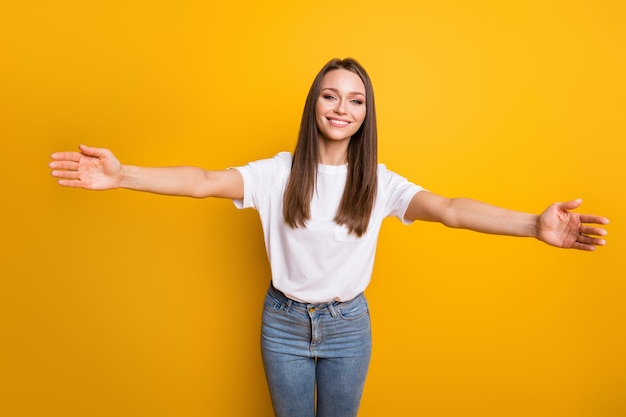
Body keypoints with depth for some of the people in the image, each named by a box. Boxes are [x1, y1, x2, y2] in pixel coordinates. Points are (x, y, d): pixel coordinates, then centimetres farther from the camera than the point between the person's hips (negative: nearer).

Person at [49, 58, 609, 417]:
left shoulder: (378, 182, -11)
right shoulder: (279, 172, -11)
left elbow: (448, 209, -22)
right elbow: (205, 183, -20)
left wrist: (534, 225, -36)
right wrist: (122, 175, -31)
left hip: (348, 326, 1)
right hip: (284, 323, 0)